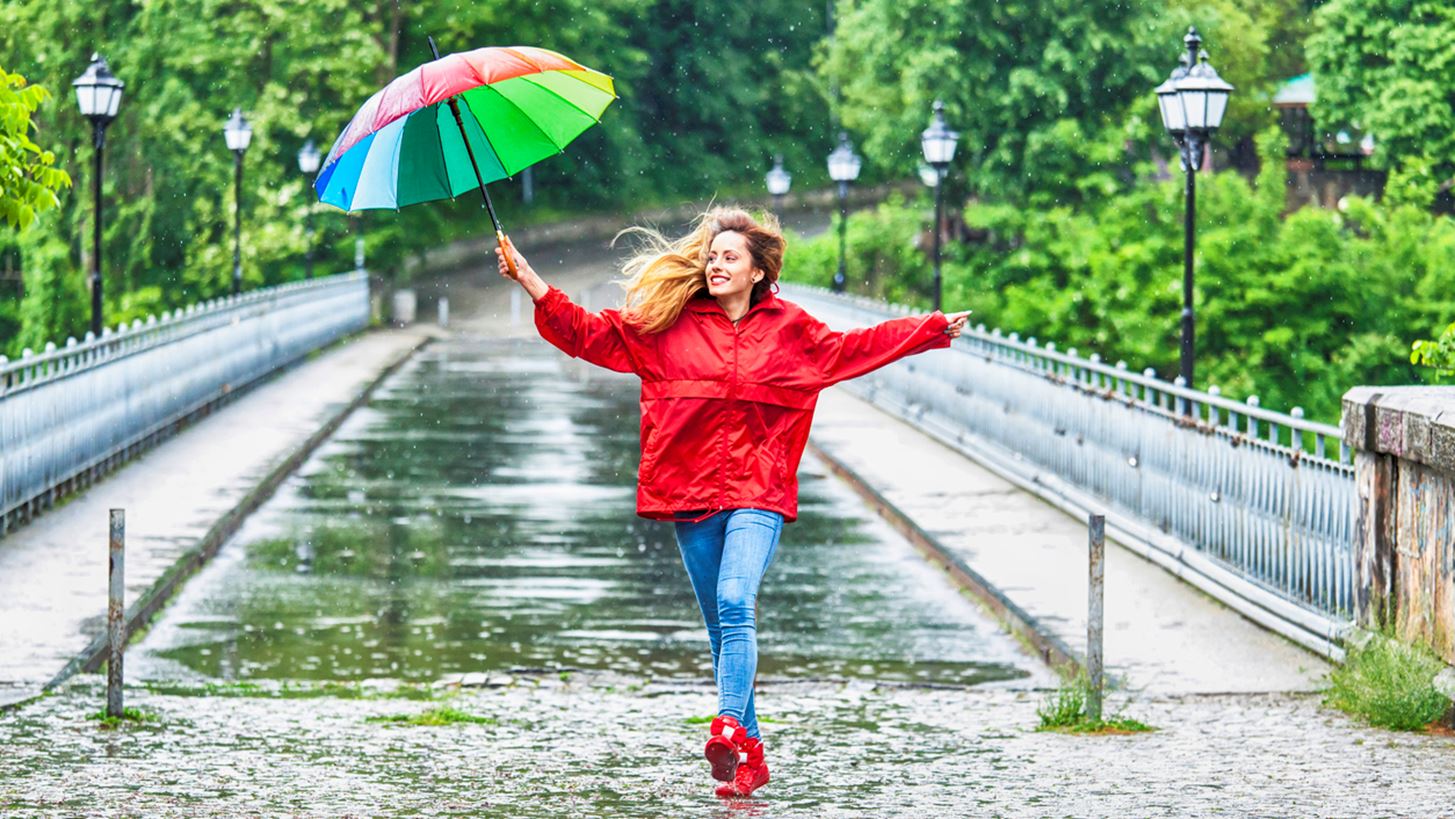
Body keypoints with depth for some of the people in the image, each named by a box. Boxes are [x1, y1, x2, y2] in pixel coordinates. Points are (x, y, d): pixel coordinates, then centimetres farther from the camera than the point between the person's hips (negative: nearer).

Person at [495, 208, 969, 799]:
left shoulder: (788, 327, 8)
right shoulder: (667, 324, 7)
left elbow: (853, 349, 20)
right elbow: (588, 334, 8)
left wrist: (934, 329, 19)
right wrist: (529, 280, 0)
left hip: (758, 494, -2)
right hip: (690, 494, 2)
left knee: (734, 605, -24)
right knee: (721, 627, 6)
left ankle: (729, 728, -34)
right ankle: (750, 754, 15)